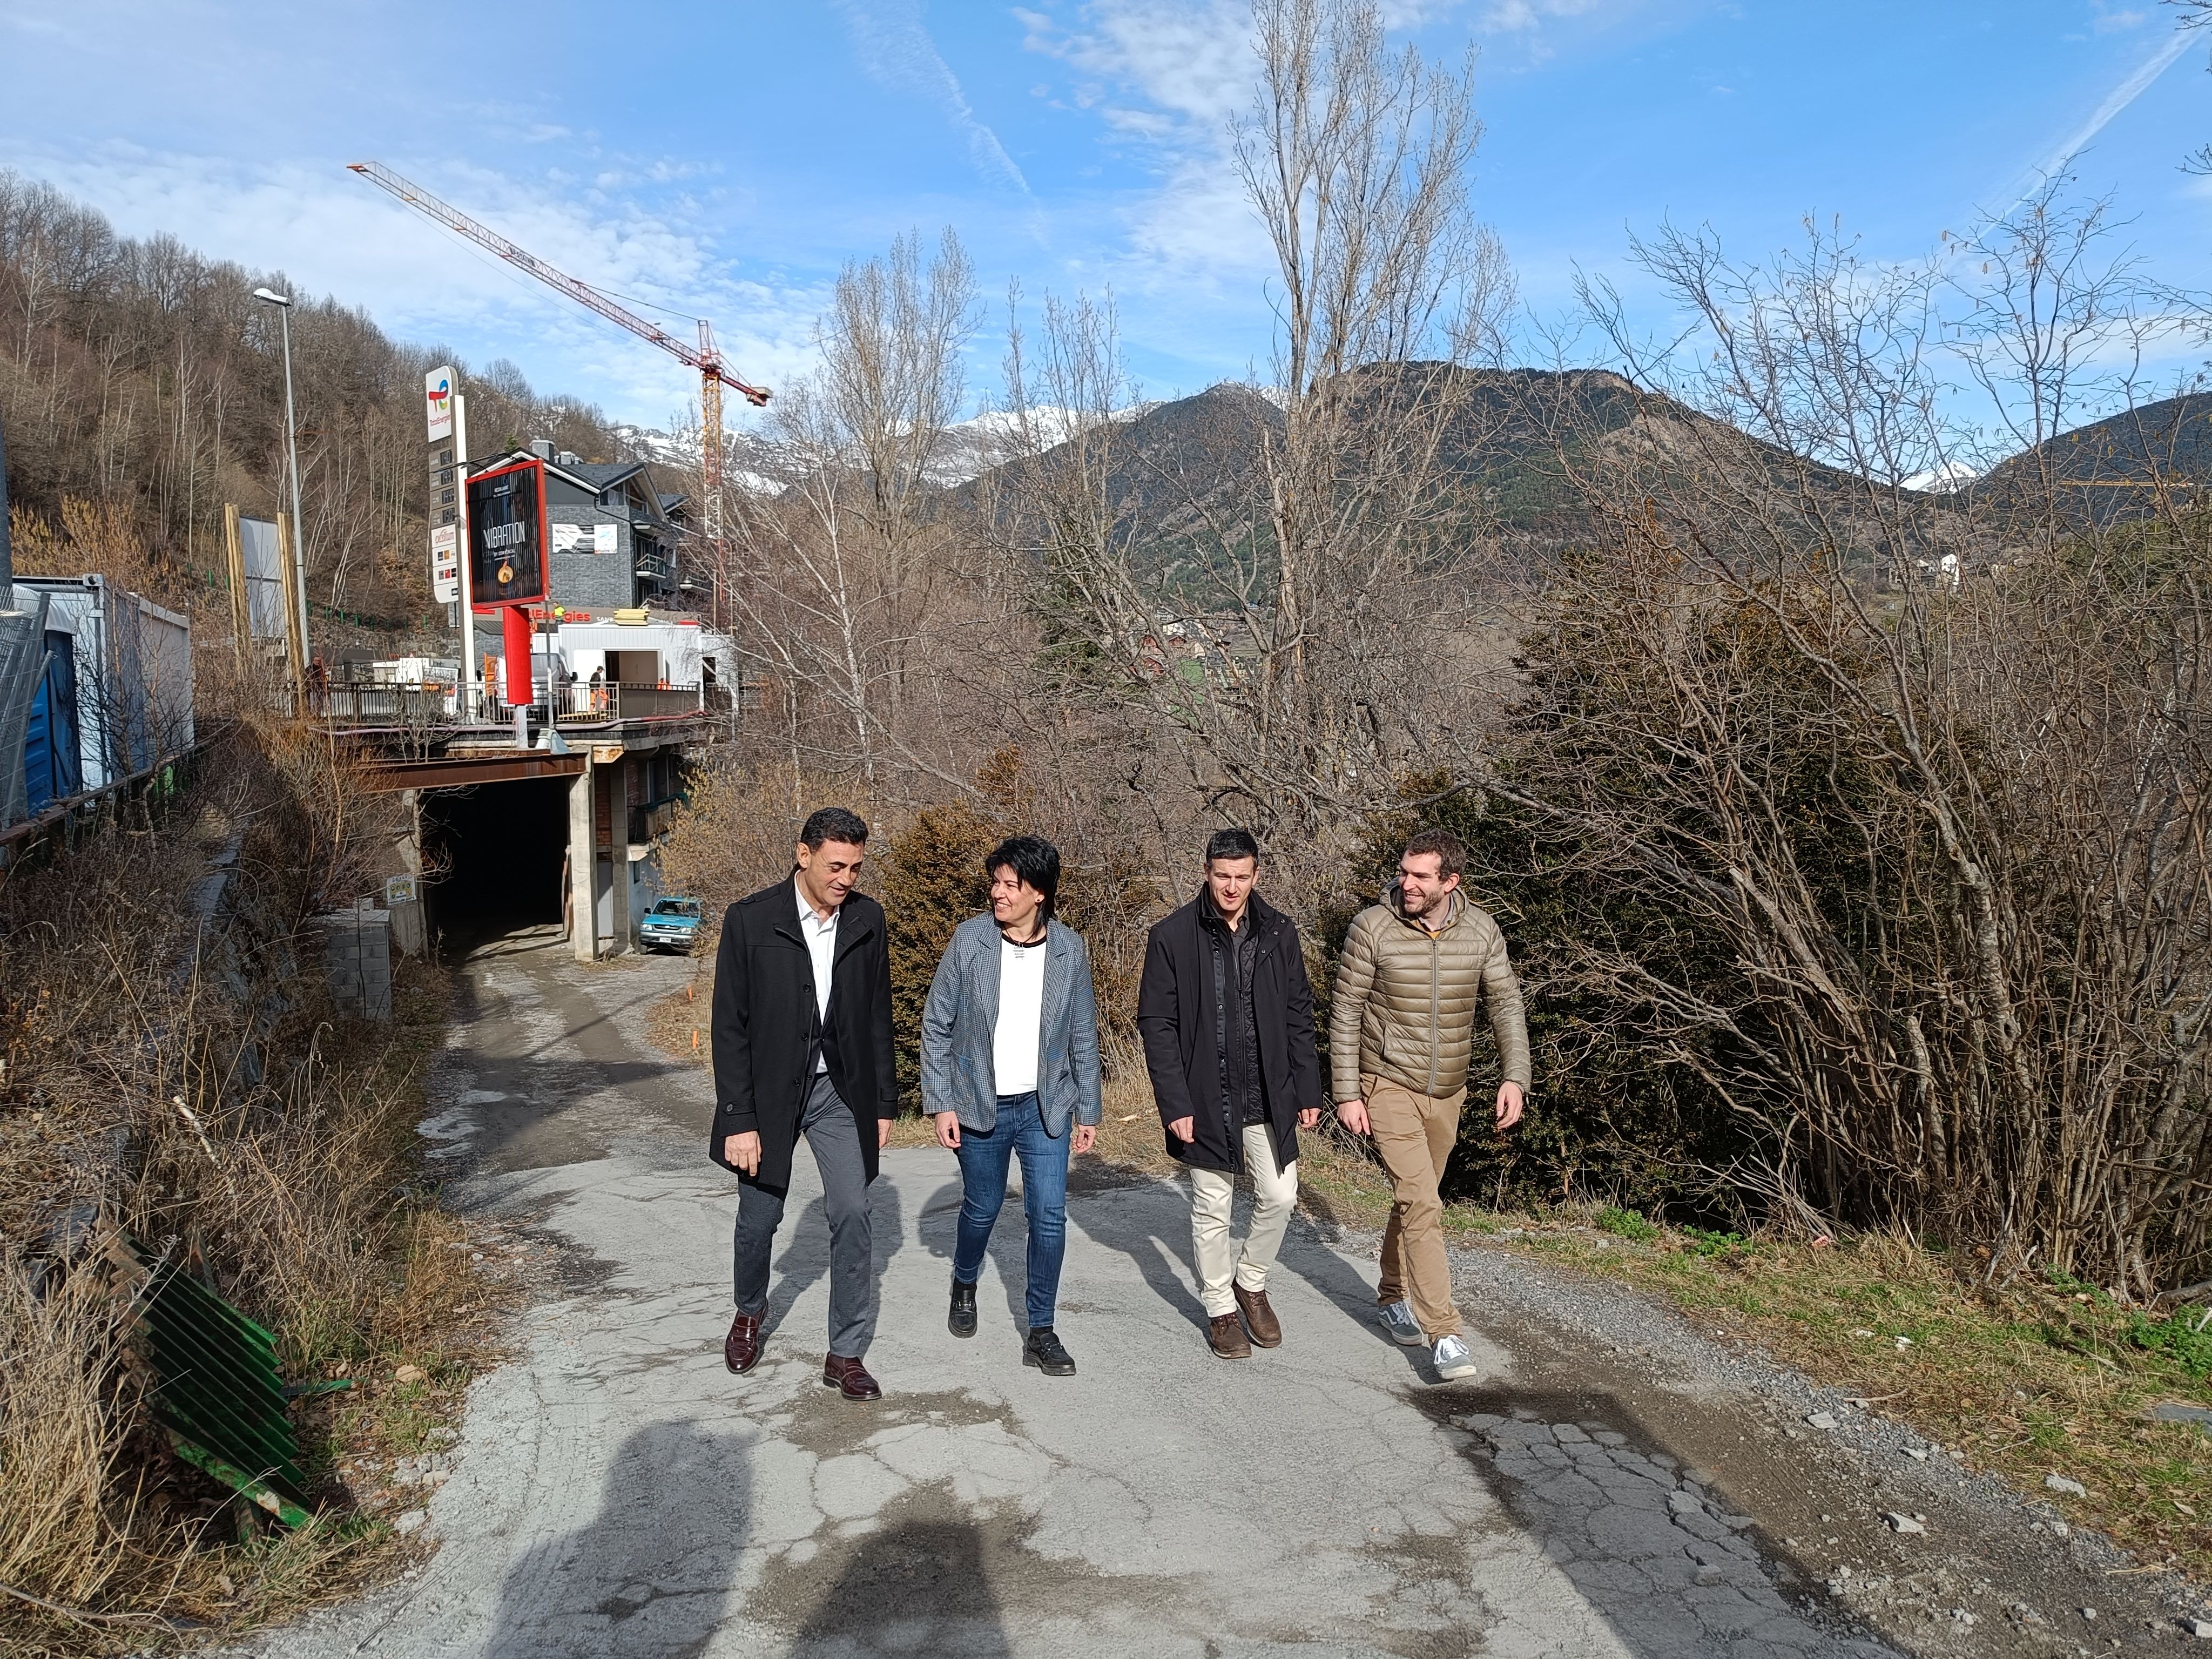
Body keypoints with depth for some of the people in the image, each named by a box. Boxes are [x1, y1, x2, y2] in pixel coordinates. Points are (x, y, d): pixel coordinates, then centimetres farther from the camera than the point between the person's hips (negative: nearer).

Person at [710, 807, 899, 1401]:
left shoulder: (867, 918, -2)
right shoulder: (750, 921, -12)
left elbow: (878, 1015, 6)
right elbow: (729, 1027, -10)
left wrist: (884, 1103, 6)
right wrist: (739, 1120, -13)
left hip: (840, 1090, 2)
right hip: (770, 1091, -2)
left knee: (852, 1216, -2)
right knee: (759, 1217, 11)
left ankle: (846, 1354, 11)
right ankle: (749, 1311, 41)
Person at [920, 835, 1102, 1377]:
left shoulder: (1070, 949, -4)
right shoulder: (969, 939, -9)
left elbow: (1083, 1037, 5)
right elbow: (937, 1026, -3)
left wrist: (1089, 1110, 6)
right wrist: (940, 1103, -6)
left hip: (1045, 1107, 1)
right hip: (980, 1107, -1)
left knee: (1050, 1217, -3)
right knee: (982, 1209, 13)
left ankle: (1041, 1333, 12)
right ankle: (964, 1284, 44)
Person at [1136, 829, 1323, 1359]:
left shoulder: (1279, 932, 1)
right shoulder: (1172, 937, -9)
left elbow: (1298, 1017, 8)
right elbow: (1157, 1025, -8)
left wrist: (1308, 1090, 4)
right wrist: (1175, 1103, -13)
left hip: (1269, 1098, 3)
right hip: (1207, 1099, -3)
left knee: (1279, 1197, 7)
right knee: (1212, 1209, 8)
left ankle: (1251, 1282, 33)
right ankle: (1221, 1308, 28)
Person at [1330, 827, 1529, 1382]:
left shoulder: (1481, 930, -6)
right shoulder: (1373, 927, -15)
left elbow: (1506, 1003, 1)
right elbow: (1345, 1012, -9)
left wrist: (1515, 1076, -11)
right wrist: (1347, 1092, -11)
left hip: (1447, 1092, 4)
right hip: (1388, 1087, -4)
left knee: (1414, 1199, 18)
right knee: (1421, 1205, -13)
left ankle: (1393, 1298, 38)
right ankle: (1444, 1334, -7)